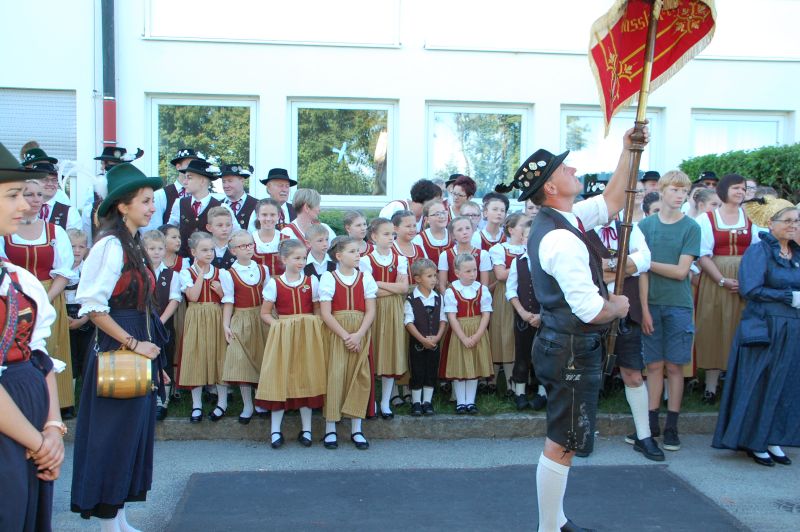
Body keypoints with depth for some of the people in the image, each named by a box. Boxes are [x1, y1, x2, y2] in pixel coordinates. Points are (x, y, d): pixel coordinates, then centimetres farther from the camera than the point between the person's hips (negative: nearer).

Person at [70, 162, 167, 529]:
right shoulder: (110, 246, -15)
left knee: (133, 431, 13)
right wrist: (133, 343, -18)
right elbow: (93, 307, -21)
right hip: (116, 350, -9)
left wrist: (148, 349, 14)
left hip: (138, 348, 9)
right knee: (112, 434, 0)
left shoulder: (133, 245, 12)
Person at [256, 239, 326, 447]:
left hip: (308, 336, 2)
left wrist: (314, 326, -9)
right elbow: (265, 313, 2)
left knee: (307, 379, 5)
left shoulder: (312, 281, 4)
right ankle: (275, 430, 10)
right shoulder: (274, 283, 0)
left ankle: (306, 429, 17)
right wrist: (278, 325, -12)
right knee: (279, 378, -1)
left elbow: (318, 310, 7)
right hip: (282, 336, -1)